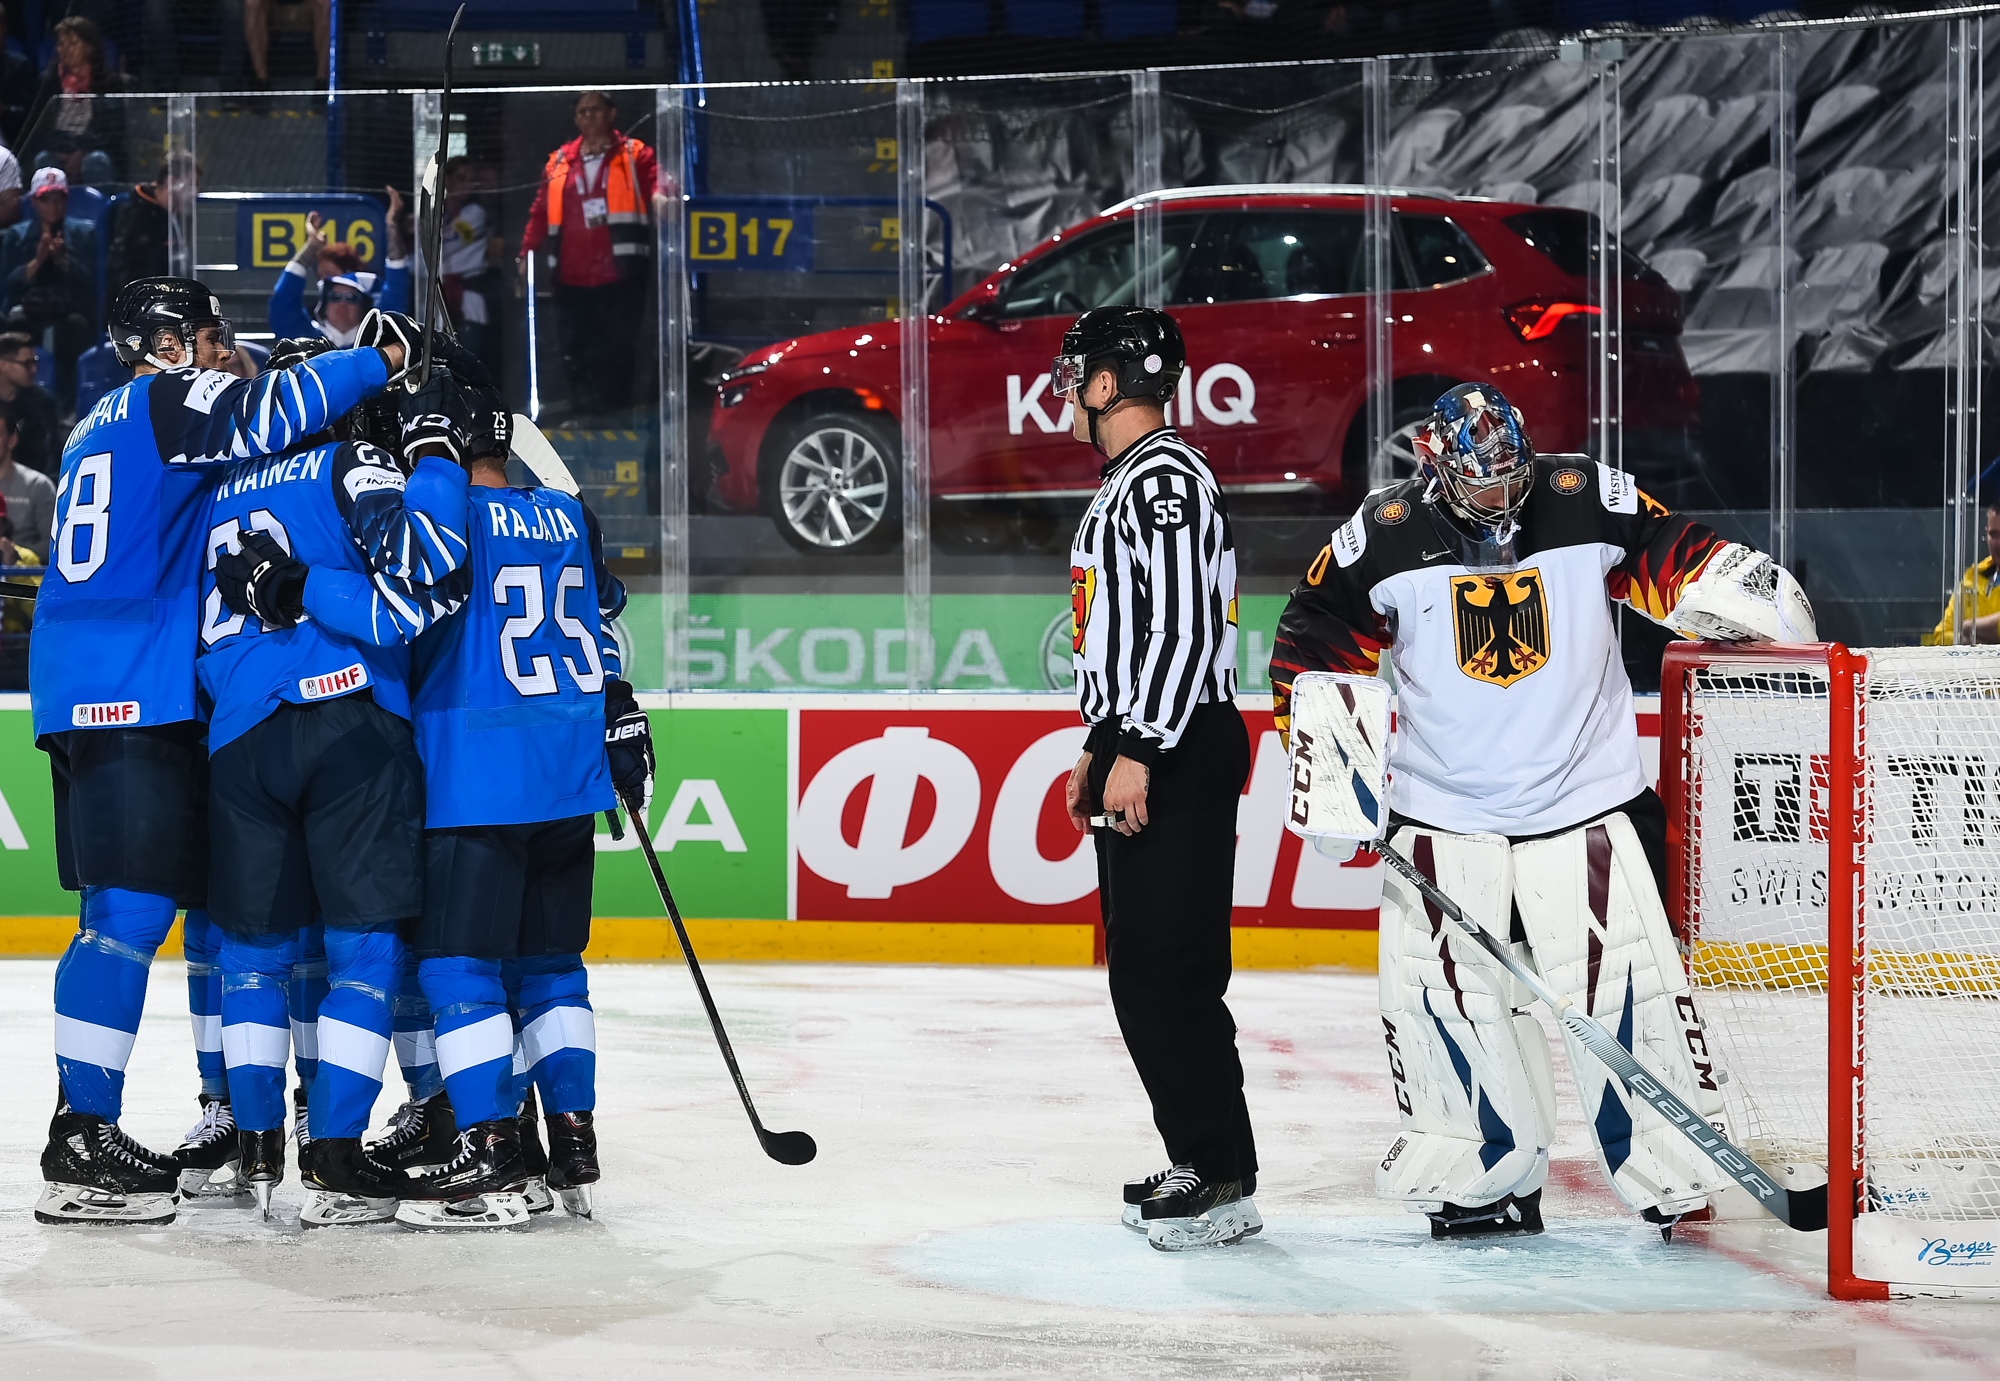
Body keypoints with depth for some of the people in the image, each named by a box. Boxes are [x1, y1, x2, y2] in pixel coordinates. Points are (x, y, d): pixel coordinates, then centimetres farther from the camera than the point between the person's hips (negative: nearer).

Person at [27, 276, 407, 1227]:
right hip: (134, 695, -10)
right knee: (131, 911, -12)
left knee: (122, 910, 13)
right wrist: (376, 362, -8)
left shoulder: (99, 430, 24)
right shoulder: (167, 402, -5)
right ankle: (79, 1149, -16)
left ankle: (86, 1127, 14)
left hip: (81, 701, 10)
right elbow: (268, 413, -21)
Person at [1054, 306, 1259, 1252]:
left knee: (1171, 971, -12)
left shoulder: (1167, 477, -14)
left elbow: (1185, 624, -22)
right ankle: (1197, 1162, 18)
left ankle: (1225, 1182, -9)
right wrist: (1099, 752, 26)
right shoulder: (1126, 484, 20)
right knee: (1140, 972, 12)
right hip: (1140, 754, 11)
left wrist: (1138, 754, -24)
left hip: (1179, 758, -11)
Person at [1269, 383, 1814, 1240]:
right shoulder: (1386, 538, -7)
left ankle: (1669, 1157, 9)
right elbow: (1314, 641, 2)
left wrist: (1749, 594, -12)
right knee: (1435, 988, -3)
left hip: (1586, 802, -1)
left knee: (1619, 977, -7)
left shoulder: (1588, 505, -6)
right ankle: (1487, 1169, 12)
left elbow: (1674, 559, 5)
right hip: (1442, 810, 1)